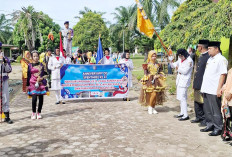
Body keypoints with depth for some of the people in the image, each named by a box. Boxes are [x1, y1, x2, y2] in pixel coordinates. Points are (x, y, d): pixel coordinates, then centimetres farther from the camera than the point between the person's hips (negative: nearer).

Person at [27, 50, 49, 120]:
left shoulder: (41, 65, 11)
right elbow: (28, 76, 7)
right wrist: (27, 85, 4)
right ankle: (33, 113, 3)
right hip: (33, 83, -2)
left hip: (41, 83, 2)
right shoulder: (30, 65, 6)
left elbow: (45, 74, 16)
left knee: (41, 98, 3)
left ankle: (39, 112, 16)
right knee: (34, 98, -14)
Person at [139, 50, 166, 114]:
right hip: (150, 81, -4)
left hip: (157, 81, 5)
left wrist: (158, 75, -7)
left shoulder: (158, 65, 10)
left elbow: (161, 73, 13)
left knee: (156, 95, 3)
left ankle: (153, 108, 17)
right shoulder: (147, 65, -2)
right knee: (153, 94, -14)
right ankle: (150, 107, 5)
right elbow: (145, 74, -2)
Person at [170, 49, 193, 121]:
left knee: (182, 98, -10)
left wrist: (178, 68, -11)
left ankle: (186, 115, -5)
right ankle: (182, 113, 26)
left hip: (184, 81, -9)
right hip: (179, 80, 9)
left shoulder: (189, 61, -15)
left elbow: (185, 71, -20)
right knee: (180, 98, 14)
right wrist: (170, 61, -3)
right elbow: (174, 65, 15)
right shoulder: (180, 59, 9)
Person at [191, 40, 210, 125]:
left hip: (203, 84, -10)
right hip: (197, 84, 10)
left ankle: (205, 119, 12)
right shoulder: (201, 56, 14)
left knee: (204, 102, 0)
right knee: (197, 102, 16)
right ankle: (199, 117, 29)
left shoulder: (208, 57, -16)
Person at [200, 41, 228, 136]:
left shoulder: (221, 59, -10)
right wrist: (203, 88, 19)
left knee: (216, 110, 0)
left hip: (214, 91, -9)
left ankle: (218, 128, 11)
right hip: (206, 89, 9)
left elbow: (223, 75, -16)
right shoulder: (210, 59, 17)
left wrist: (219, 89, -19)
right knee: (207, 110, 16)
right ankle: (210, 125, 29)